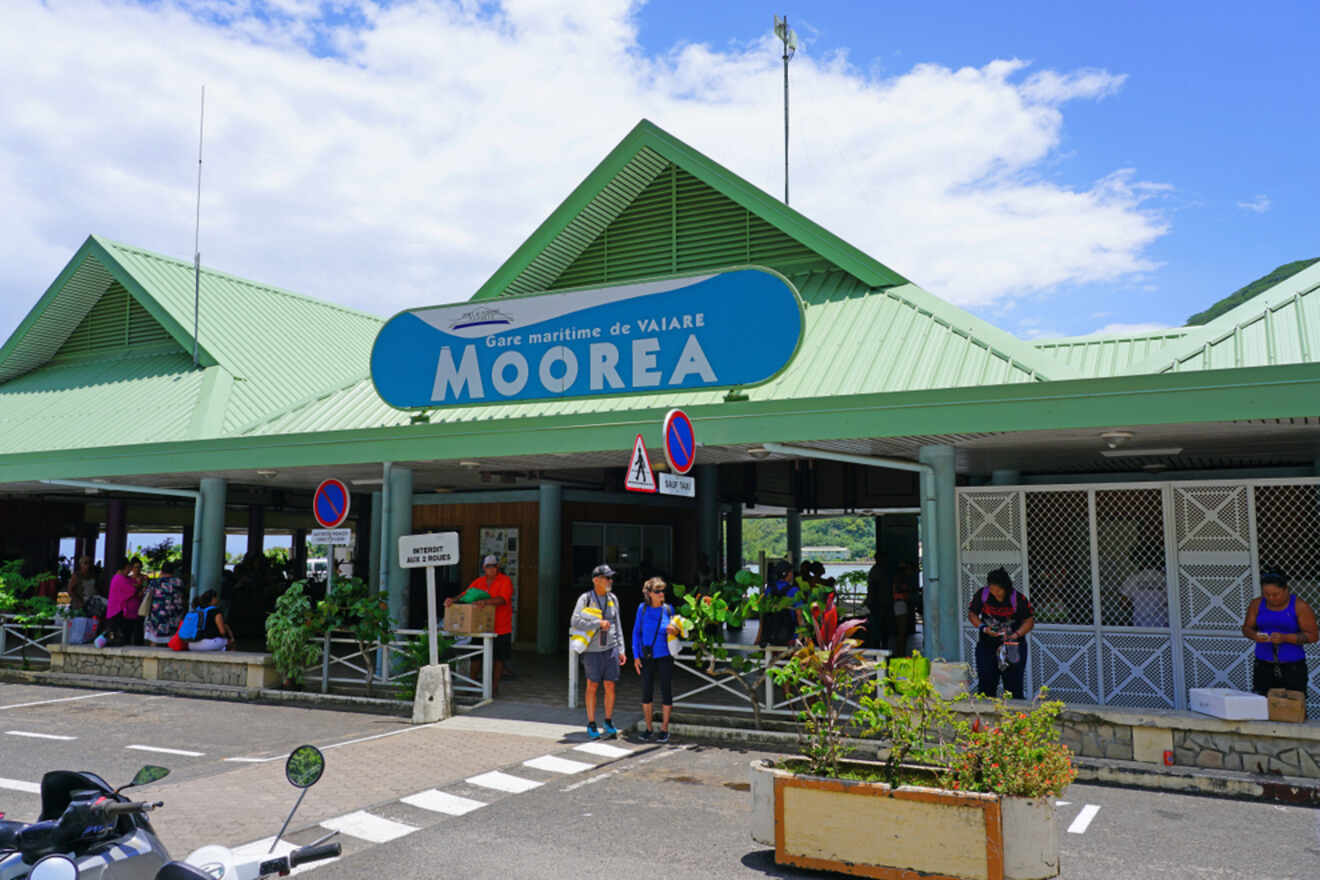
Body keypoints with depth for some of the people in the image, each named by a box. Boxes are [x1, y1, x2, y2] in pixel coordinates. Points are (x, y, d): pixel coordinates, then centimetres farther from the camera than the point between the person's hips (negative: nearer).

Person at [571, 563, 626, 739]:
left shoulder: (612, 599, 7)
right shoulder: (585, 598, -7)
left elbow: (617, 626, 12)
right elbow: (576, 622, -17)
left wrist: (621, 649, 9)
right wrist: (599, 623, -19)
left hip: (610, 649, 4)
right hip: (592, 650, -3)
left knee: (610, 687, 4)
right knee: (592, 686, 3)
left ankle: (609, 723, 18)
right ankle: (591, 725, 14)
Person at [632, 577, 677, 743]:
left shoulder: (668, 609, -4)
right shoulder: (642, 608, -2)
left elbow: (674, 630, 7)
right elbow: (636, 632, 3)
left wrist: (673, 631, -18)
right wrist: (636, 656, -1)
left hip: (665, 656, -1)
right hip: (646, 657, 1)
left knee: (666, 692, 1)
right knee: (646, 693, 5)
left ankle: (664, 729, 12)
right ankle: (648, 728, 20)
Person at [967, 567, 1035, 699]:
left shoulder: (1018, 599, -10)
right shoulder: (982, 595, -4)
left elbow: (1029, 620, -5)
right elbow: (972, 614, 4)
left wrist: (1016, 635, -21)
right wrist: (984, 628, -13)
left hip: (1013, 646, -2)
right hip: (987, 645, 2)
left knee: (1014, 687, -1)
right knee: (986, 685, 2)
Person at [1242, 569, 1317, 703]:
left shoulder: (1299, 607, -6)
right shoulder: (1257, 604, 2)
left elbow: (1312, 635, -6)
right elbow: (1246, 628, 8)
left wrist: (1285, 638, -20)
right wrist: (1254, 635, -15)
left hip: (1293, 666, -2)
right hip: (1263, 665, 2)